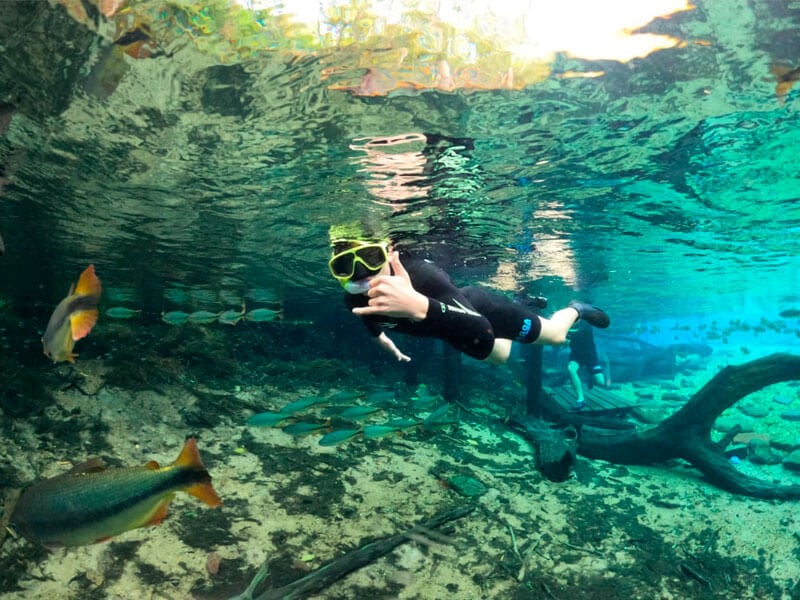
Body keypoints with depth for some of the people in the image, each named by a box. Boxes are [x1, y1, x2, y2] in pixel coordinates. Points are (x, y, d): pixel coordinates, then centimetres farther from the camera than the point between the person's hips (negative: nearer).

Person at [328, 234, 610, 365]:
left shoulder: (421, 276, -46)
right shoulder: (355, 300, -29)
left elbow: (482, 331, -56)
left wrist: (421, 306, -72)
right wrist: (387, 344, 18)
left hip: (477, 307, -5)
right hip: (454, 332, 5)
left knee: (555, 335, 15)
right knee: (498, 356, 33)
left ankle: (576, 309, 47)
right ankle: (527, 302, 57)